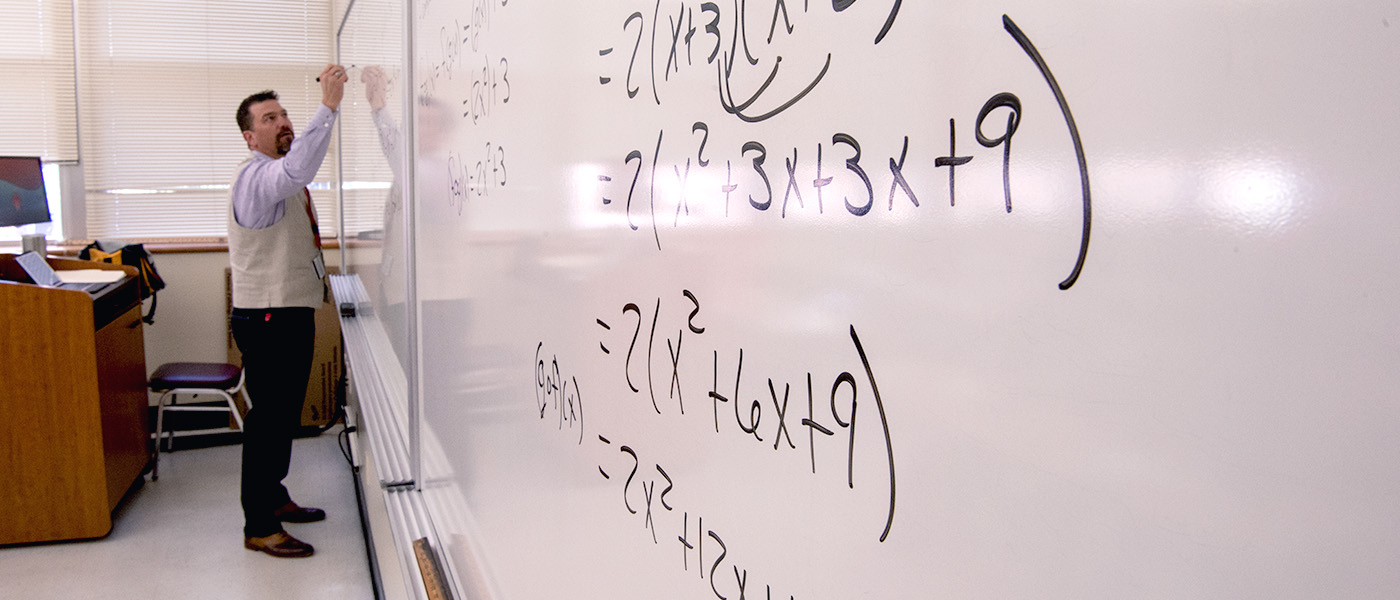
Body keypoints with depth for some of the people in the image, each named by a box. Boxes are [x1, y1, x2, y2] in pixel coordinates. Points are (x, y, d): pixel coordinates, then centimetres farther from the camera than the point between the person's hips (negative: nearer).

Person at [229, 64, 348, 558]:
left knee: (285, 415, 19)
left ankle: (274, 499, 34)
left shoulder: (281, 179, 17)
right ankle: (259, 528, 4)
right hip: (267, 319, -10)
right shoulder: (256, 176, -18)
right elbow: (296, 170, -39)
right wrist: (328, 106, -42)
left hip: (294, 313, 10)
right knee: (269, 418, -5)